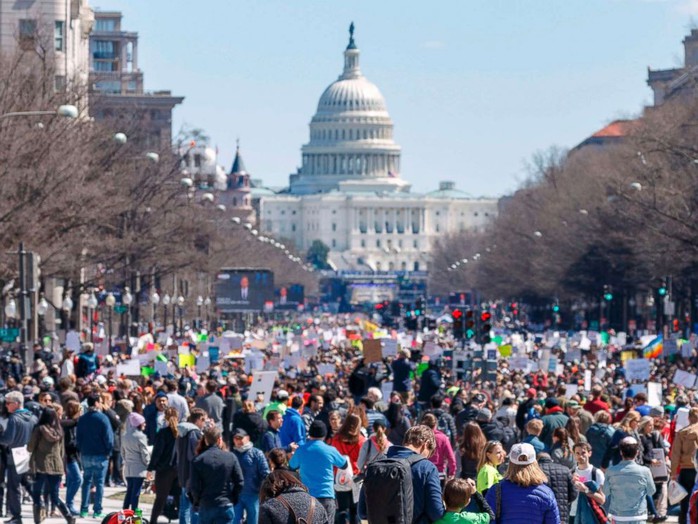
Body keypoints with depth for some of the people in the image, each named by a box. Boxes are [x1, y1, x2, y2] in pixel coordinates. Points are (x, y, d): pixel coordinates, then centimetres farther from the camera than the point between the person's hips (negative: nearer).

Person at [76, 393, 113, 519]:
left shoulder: (82, 419, 6)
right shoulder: (102, 418, -11)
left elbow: (79, 437, 9)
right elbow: (108, 437, -13)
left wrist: (81, 451, 15)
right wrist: (108, 451, -2)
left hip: (86, 455, 5)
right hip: (100, 455, -5)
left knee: (86, 481, 12)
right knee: (99, 482, 0)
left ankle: (84, 509, 8)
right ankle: (97, 511, -1)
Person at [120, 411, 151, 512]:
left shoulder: (124, 436, 7)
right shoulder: (140, 436, -13)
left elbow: (123, 452, 14)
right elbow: (144, 453, -10)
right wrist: (148, 467, 0)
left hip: (128, 469, 6)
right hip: (139, 469, -6)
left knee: (129, 491, 14)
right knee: (136, 493, -3)